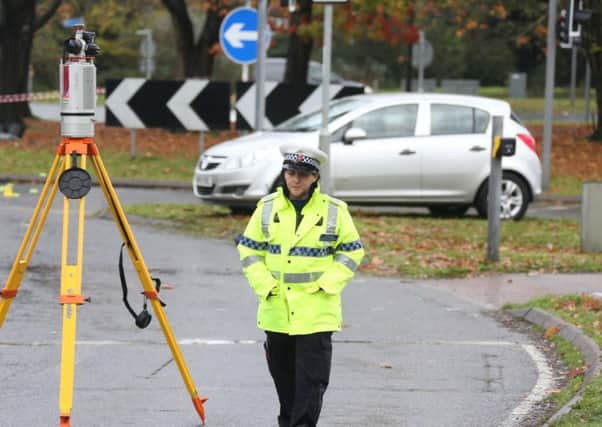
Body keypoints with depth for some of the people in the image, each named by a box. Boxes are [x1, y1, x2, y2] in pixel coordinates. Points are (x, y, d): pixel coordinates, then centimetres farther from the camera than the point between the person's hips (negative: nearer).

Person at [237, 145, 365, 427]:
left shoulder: (334, 211, -2)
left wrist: (328, 283, -8)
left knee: (312, 379, -8)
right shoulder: (267, 208, 3)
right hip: (277, 308, 3)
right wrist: (263, 284, -4)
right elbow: (248, 249, 8)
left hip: (317, 312, -3)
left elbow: (352, 251, 4)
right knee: (283, 374, 14)